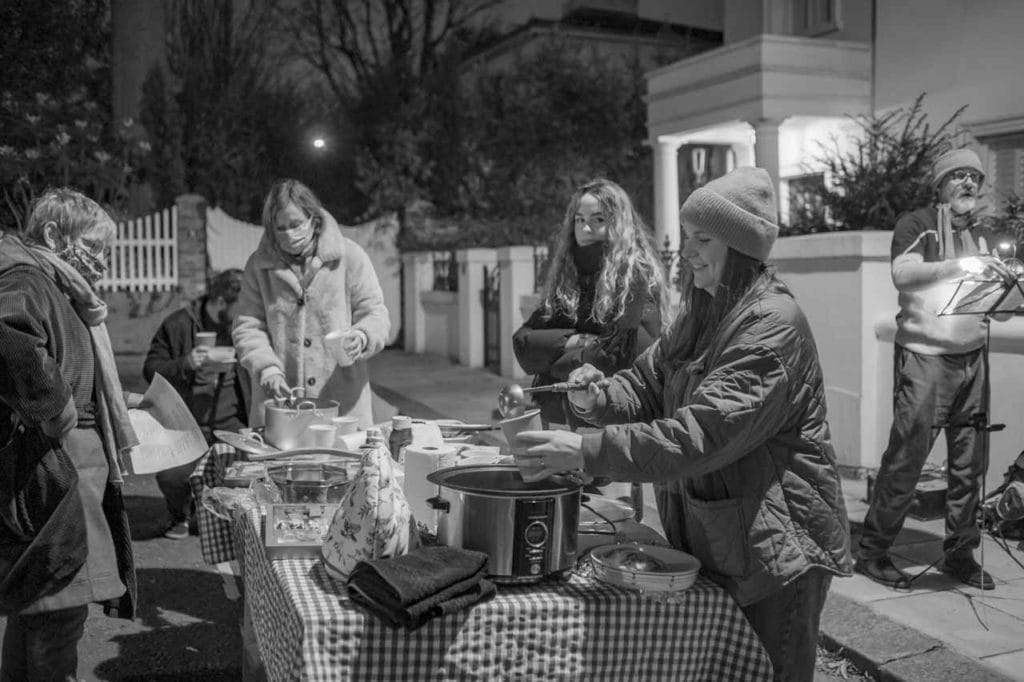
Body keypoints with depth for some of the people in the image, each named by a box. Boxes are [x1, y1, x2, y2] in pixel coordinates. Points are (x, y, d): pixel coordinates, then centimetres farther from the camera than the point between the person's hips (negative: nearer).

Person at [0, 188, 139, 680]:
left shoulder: (58, 288, 20)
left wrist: (115, 401, 21)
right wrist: (56, 411, -27)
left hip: (73, 468, 10)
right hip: (48, 472, -10)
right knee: (57, 605, -6)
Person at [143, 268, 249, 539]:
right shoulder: (178, 324, -1)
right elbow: (151, 369, -1)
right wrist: (185, 364, -19)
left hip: (231, 423, 2)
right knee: (170, 475, -24)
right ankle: (180, 516, 14)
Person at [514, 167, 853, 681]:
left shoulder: (775, 325, -22)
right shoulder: (701, 315, 6)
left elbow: (701, 435, -30)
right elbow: (647, 384, 8)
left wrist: (587, 451, -33)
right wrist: (596, 397, -14)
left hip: (774, 547, -8)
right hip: (711, 542, 8)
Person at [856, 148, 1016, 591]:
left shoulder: (982, 236, 18)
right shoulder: (916, 225, -1)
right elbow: (902, 275, -18)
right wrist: (959, 265, -27)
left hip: (972, 359, 6)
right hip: (924, 356, -6)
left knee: (970, 462, 6)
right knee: (906, 454, -7)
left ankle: (960, 554, 19)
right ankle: (872, 553, 3)